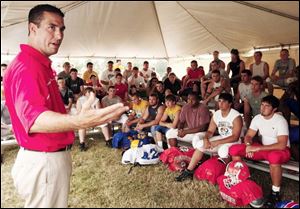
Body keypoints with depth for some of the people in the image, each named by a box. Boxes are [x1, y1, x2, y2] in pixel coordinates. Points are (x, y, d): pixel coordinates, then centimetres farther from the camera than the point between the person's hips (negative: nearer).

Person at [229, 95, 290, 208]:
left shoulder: (280, 121, -21)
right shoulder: (257, 118, -4)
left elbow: (282, 145, -30)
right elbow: (248, 136, 0)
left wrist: (257, 148, -32)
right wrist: (249, 146, -24)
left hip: (281, 150, -5)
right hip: (263, 148, 6)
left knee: (274, 157, -44)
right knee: (234, 149, -12)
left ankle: (275, 192, -20)